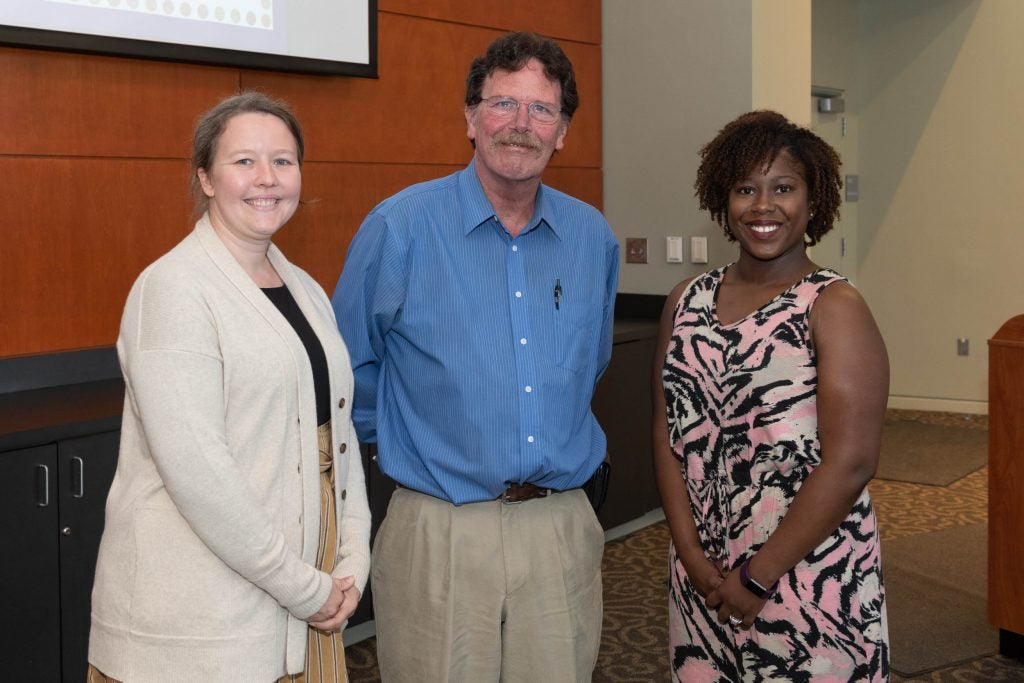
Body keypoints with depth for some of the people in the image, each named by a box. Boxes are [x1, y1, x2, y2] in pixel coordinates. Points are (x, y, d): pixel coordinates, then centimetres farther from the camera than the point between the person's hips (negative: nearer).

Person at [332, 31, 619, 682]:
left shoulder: (593, 237, 5)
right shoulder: (400, 227, -8)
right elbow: (348, 366, 2)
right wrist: (405, 438, 9)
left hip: (564, 530, 4)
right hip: (441, 533, -3)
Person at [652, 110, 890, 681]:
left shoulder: (834, 308, -10)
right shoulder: (687, 302, 6)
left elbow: (850, 463, -16)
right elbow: (669, 432, 5)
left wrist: (757, 577, -14)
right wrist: (691, 553, -6)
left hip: (810, 583, -4)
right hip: (703, 578, 5)